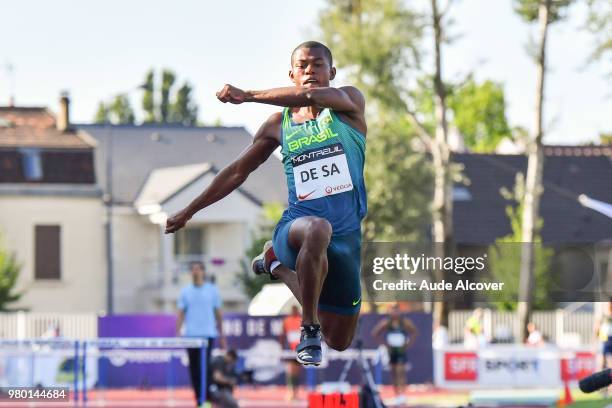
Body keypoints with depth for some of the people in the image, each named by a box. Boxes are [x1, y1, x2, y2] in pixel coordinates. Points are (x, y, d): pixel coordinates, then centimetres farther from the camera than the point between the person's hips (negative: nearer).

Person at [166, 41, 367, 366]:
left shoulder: (350, 102, 2)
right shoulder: (278, 125, 8)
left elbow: (310, 97, -21)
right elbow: (238, 171, 19)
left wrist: (247, 95, -20)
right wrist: (188, 211, 21)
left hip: (348, 236, 2)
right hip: (296, 225, -2)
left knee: (339, 341, 12)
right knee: (318, 229, -43)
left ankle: (279, 266, 35)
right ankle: (309, 329, -26)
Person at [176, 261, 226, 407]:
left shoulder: (212, 290, 5)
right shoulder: (186, 291, 8)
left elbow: (218, 314, 9)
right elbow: (181, 313, 7)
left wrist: (221, 336, 8)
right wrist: (178, 332, -5)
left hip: (207, 334, -2)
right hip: (191, 335, 2)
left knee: (204, 367, -12)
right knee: (194, 369, 3)